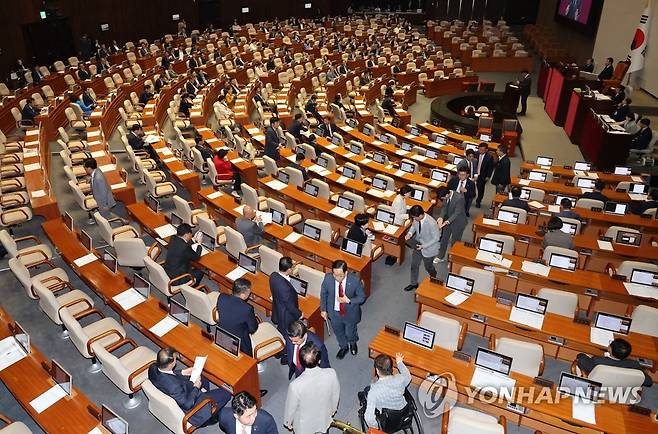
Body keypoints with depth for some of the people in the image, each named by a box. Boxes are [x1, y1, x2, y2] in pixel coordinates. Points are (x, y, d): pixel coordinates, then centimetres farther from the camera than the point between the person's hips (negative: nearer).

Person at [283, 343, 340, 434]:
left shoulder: (295, 385, -39)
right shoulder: (331, 374, -31)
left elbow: (290, 407, -20)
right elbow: (335, 395, -10)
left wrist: (288, 422, 2)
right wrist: (333, 409, 11)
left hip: (304, 425, -2)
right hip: (324, 420, 2)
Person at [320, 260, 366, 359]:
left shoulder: (355, 280, -30)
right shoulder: (328, 278, -24)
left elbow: (362, 297, -15)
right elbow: (323, 294, -5)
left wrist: (348, 301, -30)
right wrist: (323, 309, -1)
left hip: (350, 313, -1)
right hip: (334, 313, 2)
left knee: (350, 333, 24)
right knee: (338, 332, 27)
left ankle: (352, 343, 61)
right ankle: (343, 347, 59)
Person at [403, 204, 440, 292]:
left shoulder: (431, 223, -37)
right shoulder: (417, 218, -18)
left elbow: (436, 238, -24)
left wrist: (424, 246, -27)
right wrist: (410, 233, -16)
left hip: (428, 248, -5)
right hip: (418, 245, 6)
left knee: (428, 266, 20)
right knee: (414, 265, 18)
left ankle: (434, 278, 55)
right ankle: (413, 283, 40)